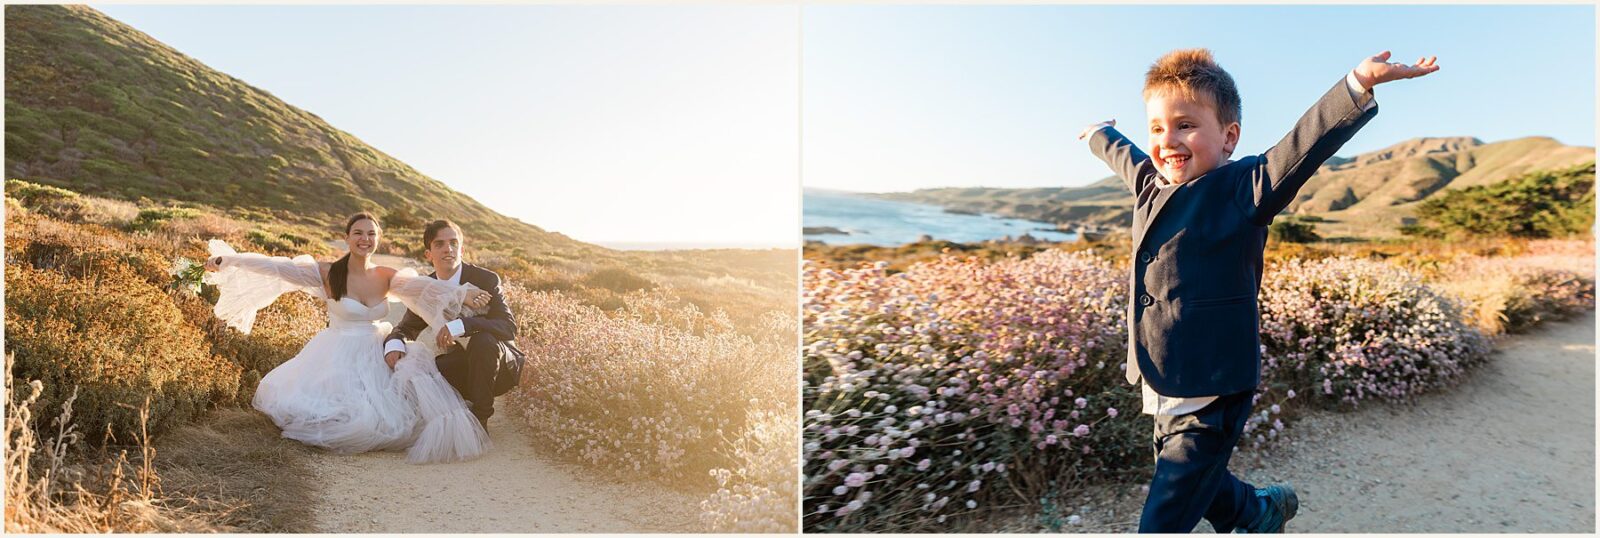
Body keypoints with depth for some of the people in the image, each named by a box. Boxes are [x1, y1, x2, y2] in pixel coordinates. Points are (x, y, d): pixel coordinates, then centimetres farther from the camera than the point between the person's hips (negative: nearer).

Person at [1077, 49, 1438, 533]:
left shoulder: (1242, 190, -13)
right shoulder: (1150, 184, 7)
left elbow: (1307, 142, -30)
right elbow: (1124, 156, 29)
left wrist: (1360, 83, -45)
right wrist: (1099, 135, 49)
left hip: (1210, 397, -8)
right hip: (1161, 392, 8)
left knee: (1165, 517, -7)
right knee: (1196, 485, 28)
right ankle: (1262, 511, 56)